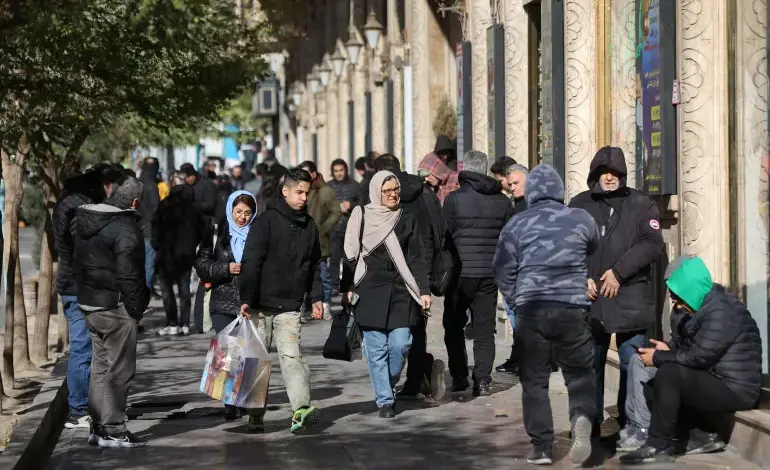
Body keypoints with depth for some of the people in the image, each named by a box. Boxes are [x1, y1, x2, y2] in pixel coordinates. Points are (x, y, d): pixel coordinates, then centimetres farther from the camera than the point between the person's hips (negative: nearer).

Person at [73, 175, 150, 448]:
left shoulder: (85, 221, 11)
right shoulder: (126, 228, -18)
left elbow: (78, 262, 15)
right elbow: (128, 274, -21)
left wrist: (87, 291, 17)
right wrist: (137, 307, -12)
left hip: (89, 304, 9)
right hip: (117, 308, -9)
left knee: (100, 368, 17)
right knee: (119, 371, -1)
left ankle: (97, 427, 22)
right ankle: (112, 430, 1)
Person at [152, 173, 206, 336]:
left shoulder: (165, 205, -11)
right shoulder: (193, 206, 5)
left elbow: (157, 228, -12)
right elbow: (201, 228, 9)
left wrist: (156, 246, -1)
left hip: (168, 252, -5)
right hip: (187, 253, 5)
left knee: (167, 288, 3)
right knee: (184, 288, 11)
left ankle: (172, 324, -2)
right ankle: (185, 324, 8)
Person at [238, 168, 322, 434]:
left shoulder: (309, 226, 10)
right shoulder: (267, 221, -7)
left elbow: (314, 266, 20)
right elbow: (251, 262, -11)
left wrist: (316, 297, 13)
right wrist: (246, 299, -16)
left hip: (290, 307, 3)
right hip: (261, 305, -3)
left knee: (291, 356, -11)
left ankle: (301, 409, -23)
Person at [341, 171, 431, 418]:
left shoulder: (407, 220, 9)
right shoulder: (361, 217, 3)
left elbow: (416, 259, 7)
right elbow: (351, 254, 6)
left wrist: (424, 290, -1)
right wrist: (348, 287, 2)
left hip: (401, 294, 1)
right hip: (370, 293, -1)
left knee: (400, 345, -7)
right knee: (377, 349, -3)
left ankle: (388, 386, 20)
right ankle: (384, 400, 5)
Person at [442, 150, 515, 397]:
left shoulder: (454, 199, -8)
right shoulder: (502, 201, 4)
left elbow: (445, 237, -6)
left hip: (460, 273, -3)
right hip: (490, 274, 3)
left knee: (454, 326, 13)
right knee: (484, 328, 7)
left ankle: (459, 376, 11)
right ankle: (482, 380, 2)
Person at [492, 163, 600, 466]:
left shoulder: (517, 224, 4)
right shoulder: (581, 219, 6)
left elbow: (502, 270, 6)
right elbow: (594, 249, 25)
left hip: (531, 309, 0)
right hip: (572, 308, 0)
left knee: (534, 380, 9)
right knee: (580, 373, 10)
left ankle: (541, 447, 6)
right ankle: (582, 418, -19)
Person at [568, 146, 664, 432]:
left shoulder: (642, 205, 3)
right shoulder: (579, 205, 9)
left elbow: (653, 245, -6)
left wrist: (619, 272, -13)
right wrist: (582, 277, -8)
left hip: (630, 298, -2)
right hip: (590, 299, 2)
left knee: (633, 365, -3)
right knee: (590, 364, 9)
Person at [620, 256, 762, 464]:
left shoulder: (720, 313, -21)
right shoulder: (706, 306, 9)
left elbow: (698, 357, -24)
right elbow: (690, 343, 21)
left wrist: (657, 358, -13)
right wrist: (669, 348, 1)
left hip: (735, 390, -11)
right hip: (717, 381, 11)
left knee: (668, 374, -23)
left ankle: (658, 446, -16)